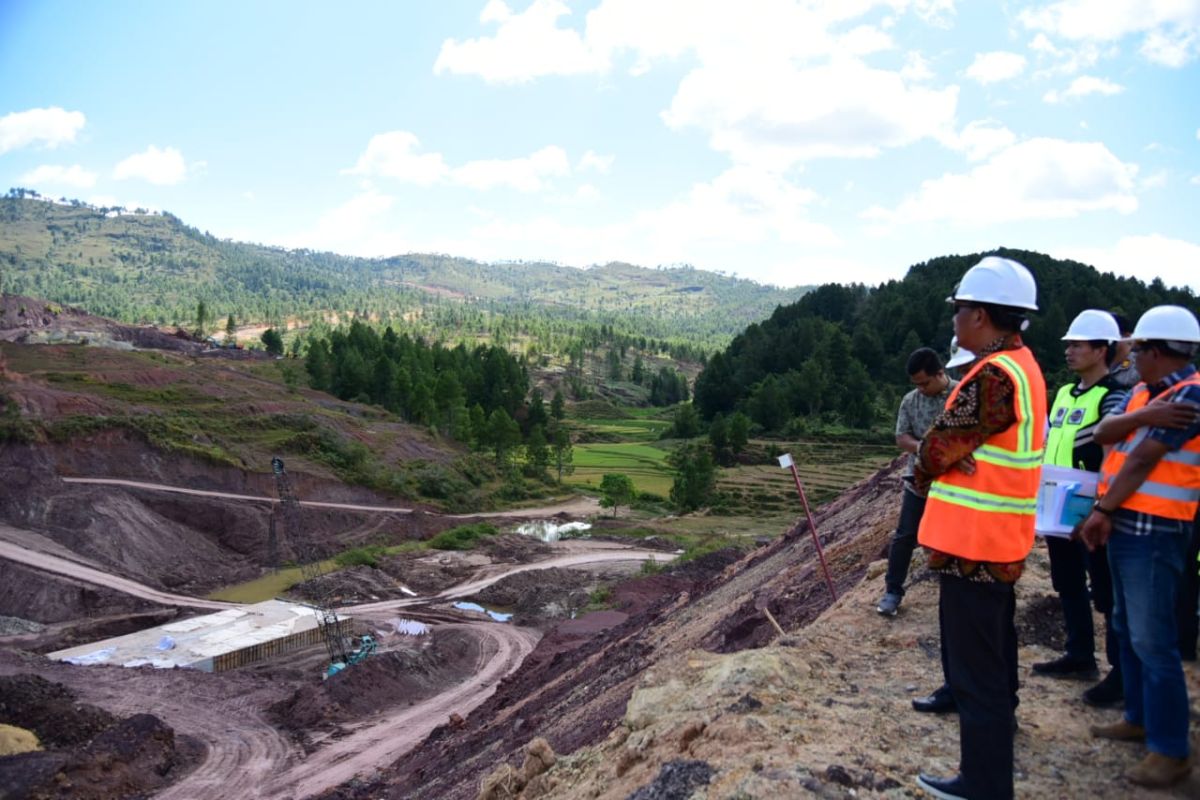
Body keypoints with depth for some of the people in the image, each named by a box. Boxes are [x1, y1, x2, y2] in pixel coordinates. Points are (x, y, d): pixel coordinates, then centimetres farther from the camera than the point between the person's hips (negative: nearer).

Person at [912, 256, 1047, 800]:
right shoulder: (1022, 367, 11)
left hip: (972, 544, -10)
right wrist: (940, 477, 5)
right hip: (999, 540, 10)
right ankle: (998, 720, 43)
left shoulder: (993, 376, -21)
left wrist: (921, 475, 5)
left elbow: (937, 450, -15)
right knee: (992, 649, 25)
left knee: (974, 668, 0)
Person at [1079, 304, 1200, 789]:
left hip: (1154, 532, -9)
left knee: (1153, 641, -7)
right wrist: (1144, 416, -20)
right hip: (1124, 524, 9)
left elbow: (1143, 459, -18)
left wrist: (1103, 509, -14)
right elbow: (1103, 433, -2)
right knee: (1127, 629, 17)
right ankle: (1139, 718, 30)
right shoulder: (1144, 391, 13)